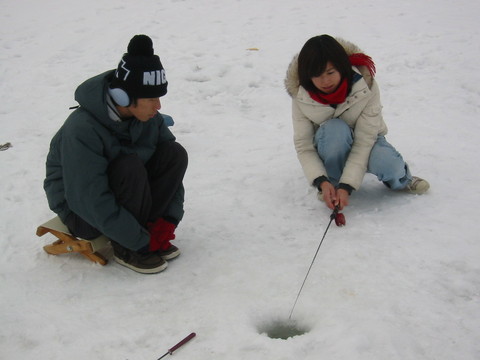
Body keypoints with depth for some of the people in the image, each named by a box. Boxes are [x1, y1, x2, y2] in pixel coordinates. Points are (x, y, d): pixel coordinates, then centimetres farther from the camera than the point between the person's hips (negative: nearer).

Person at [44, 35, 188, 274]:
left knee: (175, 153, -15)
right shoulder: (81, 130, -32)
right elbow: (93, 203, -32)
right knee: (129, 166, -35)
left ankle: (150, 229, -6)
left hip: (123, 195, 6)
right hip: (82, 213, -6)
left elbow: (172, 165, -3)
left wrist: (169, 218, -14)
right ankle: (126, 249, -16)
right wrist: (142, 242, -28)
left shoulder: (149, 117, -11)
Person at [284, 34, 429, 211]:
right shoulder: (301, 97, -20)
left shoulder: (365, 86, -24)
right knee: (335, 129, -36)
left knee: (385, 162, -35)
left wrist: (347, 186, -35)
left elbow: (364, 141, -27)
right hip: (330, 150, 0)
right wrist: (321, 182, -35)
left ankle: (400, 180, 3)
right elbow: (303, 146, -18)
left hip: (365, 143, 0)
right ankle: (332, 181, -11)